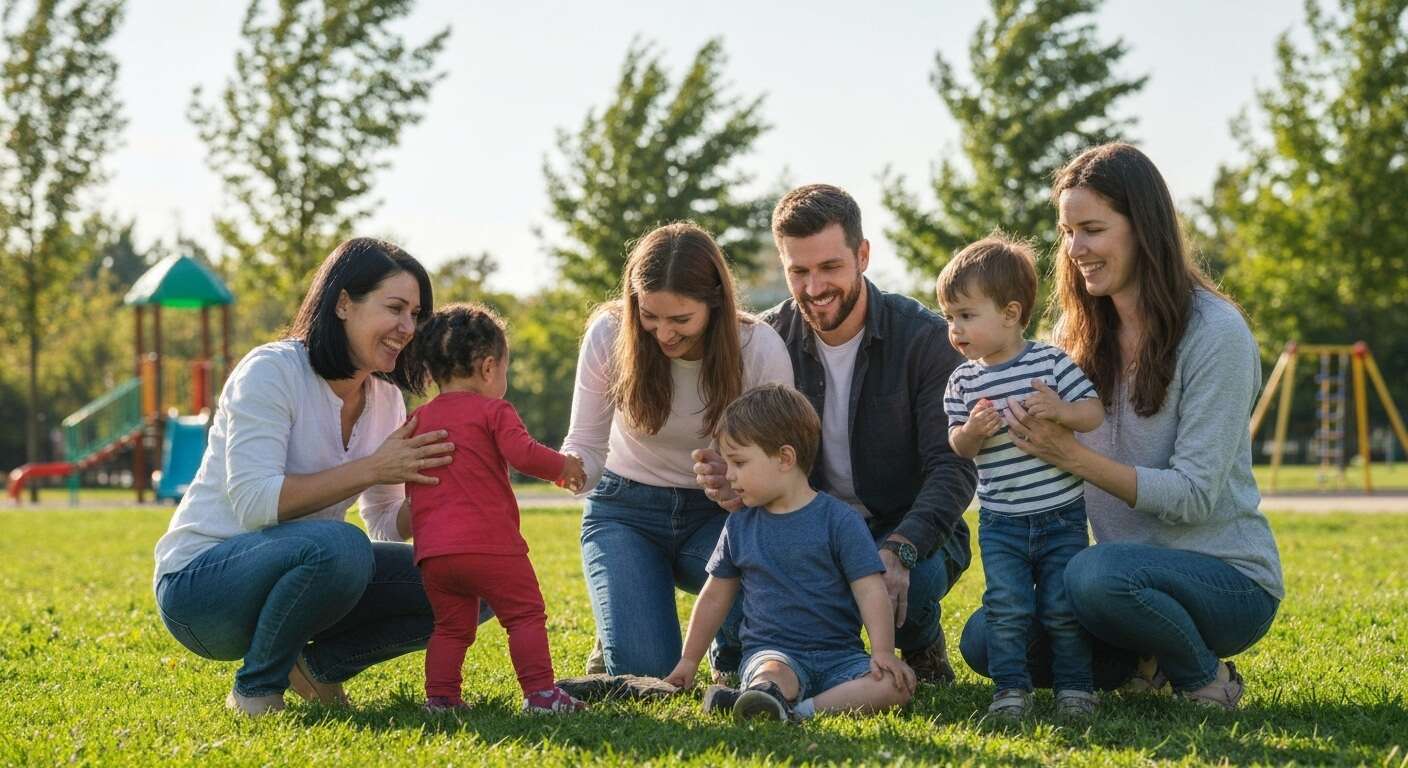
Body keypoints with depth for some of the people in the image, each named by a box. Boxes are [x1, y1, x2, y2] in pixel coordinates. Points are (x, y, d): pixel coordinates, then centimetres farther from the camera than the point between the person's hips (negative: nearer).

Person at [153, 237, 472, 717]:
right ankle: (256, 688, -15)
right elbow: (254, 503, -26)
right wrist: (373, 469, -26)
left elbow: (389, 528, 8)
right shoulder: (271, 370, -16)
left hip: (296, 571, 7)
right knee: (338, 546, -38)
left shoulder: (385, 398, 6)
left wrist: (430, 483, -13)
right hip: (199, 583, -7)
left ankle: (318, 665, 4)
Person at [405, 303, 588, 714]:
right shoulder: (493, 411, -1)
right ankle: (541, 693, -5)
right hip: (488, 542, -6)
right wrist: (563, 467, 1)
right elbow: (522, 453, -15)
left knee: (451, 626, 15)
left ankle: (440, 697, 8)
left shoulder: (419, 419, 17)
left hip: (432, 549, 6)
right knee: (525, 614, 1)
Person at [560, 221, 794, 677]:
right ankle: (619, 639, 20)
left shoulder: (760, 348, -18)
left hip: (715, 514, 1)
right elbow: (586, 446, -9)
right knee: (644, 672, -21)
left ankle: (733, 669, 4)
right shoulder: (608, 334, -17)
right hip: (627, 509, 0)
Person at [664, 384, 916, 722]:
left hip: (839, 655, -1)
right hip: (772, 652, 1)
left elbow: (870, 590, -3)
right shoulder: (740, 525, 12)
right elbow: (715, 596, 22)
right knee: (773, 675, -35)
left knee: (897, 684, -29)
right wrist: (689, 661, 26)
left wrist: (883, 652, -17)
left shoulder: (839, 520, 0)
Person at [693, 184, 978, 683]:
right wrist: (727, 481, -29)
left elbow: (953, 469, -19)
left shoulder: (926, 339, -13)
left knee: (909, 579, -37)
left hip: (912, 531, -2)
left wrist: (899, 550, -38)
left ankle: (921, 644, 1)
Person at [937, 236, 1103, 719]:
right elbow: (957, 446, 4)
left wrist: (1062, 411, -25)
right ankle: (1010, 689, 4)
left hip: (1061, 515, -2)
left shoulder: (1051, 362, -6)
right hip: (1001, 521, 2)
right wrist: (972, 431, -18)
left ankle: (1074, 687, 14)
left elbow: (1095, 412, -6)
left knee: (1063, 607, 1)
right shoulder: (964, 382, 1)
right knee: (1007, 607, -6)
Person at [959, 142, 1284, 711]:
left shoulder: (1216, 334, -14)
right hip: (1133, 568, 7)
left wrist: (1074, 456, -29)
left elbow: (1194, 495, -19)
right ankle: (1148, 664, 8)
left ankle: (1204, 675, -8)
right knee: (984, 640, -11)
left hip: (1228, 579, -6)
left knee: (1097, 573, -36)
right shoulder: (1080, 334, 7)